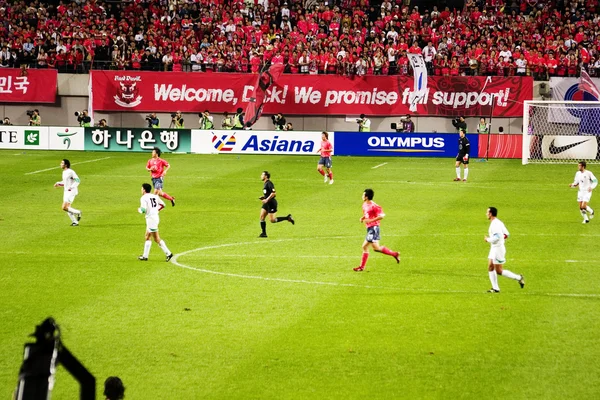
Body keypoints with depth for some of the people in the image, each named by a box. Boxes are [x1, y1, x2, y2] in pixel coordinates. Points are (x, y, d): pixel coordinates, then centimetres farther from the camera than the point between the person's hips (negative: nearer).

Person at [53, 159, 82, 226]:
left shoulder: (70, 172, -14)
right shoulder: (64, 172, 13)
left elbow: (77, 180, -18)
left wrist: (71, 187, -27)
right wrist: (58, 183, 10)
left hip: (71, 192, -9)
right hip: (66, 192, 9)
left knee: (64, 207, -16)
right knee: (67, 208, 7)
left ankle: (77, 213, 3)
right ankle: (75, 222, 13)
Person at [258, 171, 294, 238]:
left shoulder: (269, 183, -16)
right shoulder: (265, 184, 15)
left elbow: (273, 193, -23)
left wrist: (267, 200, -24)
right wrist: (263, 197, 13)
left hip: (271, 203, -10)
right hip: (267, 203, 10)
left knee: (272, 220, -9)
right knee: (262, 217, 2)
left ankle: (287, 218, 3)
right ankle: (264, 233, 5)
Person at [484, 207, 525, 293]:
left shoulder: (495, 224, -21)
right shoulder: (498, 222, 11)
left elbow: (496, 238, -28)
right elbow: (506, 234, 18)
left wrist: (487, 239, -12)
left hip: (498, 249, -10)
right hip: (494, 248, 10)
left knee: (499, 271, -4)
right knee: (490, 268, 9)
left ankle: (518, 278, 2)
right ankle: (495, 288, 10)